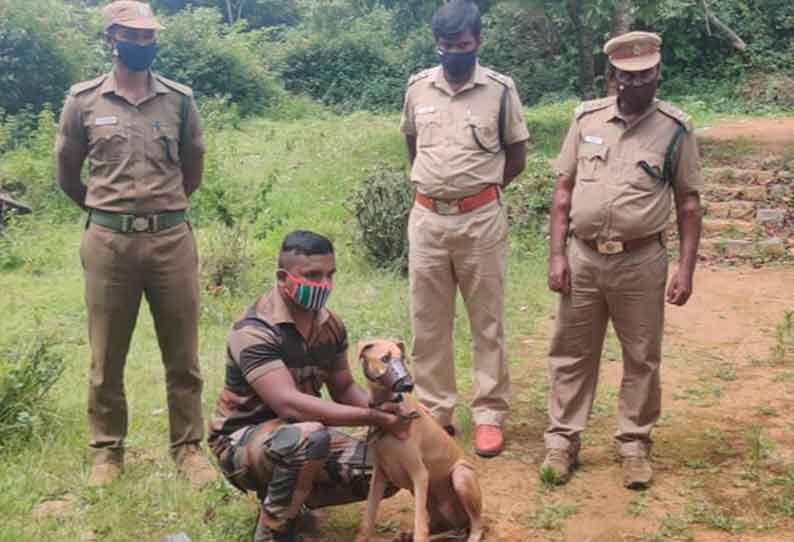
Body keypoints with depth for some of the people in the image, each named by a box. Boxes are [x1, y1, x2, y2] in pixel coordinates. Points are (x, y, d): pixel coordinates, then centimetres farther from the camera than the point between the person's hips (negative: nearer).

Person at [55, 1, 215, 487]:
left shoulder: (180, 99, 5)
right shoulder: (83, 100, 2)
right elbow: (68, 174, 13)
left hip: (172, 239, 1)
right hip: (108, 242, 0)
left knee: (183, 355, 6)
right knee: (107, 357, 8)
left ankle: (189, 446, 20)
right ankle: (108, 451, 23)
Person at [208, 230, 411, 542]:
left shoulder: (330, 325, -1)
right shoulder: (255, 330, -25)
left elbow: (343, 389, 6)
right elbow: (289, 403, -35)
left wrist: (381, 407, -17)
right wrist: (372, 418, -36)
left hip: (302, 434, 7)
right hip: (242, 438, -7)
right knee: (309, 438, -38)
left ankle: (290, 494, 12)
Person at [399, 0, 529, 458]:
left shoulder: (501, 89, -4)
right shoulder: (418, 87, 4)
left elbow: (517, 157, 4)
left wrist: (476, 189, 3)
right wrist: (434, 184, 11)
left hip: (481, 220, -3)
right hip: (427, 218, 3)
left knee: (487, 321, 5)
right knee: (428, 322, 9)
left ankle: (490, 415, 14)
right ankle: (435, 412, 22)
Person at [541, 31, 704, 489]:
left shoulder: (675, 128, -2)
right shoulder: (587, 118, 4)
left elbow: (689, 203, 1)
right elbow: (564, 189, 7)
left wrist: (687, 269, -5)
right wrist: (557, 254, 1)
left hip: (641, 261, -2)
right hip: (583, 257, 2)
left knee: (642, 360, 8)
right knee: (572, 354, 9)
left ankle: (635, 446, 22)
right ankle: (562, 442, 21)